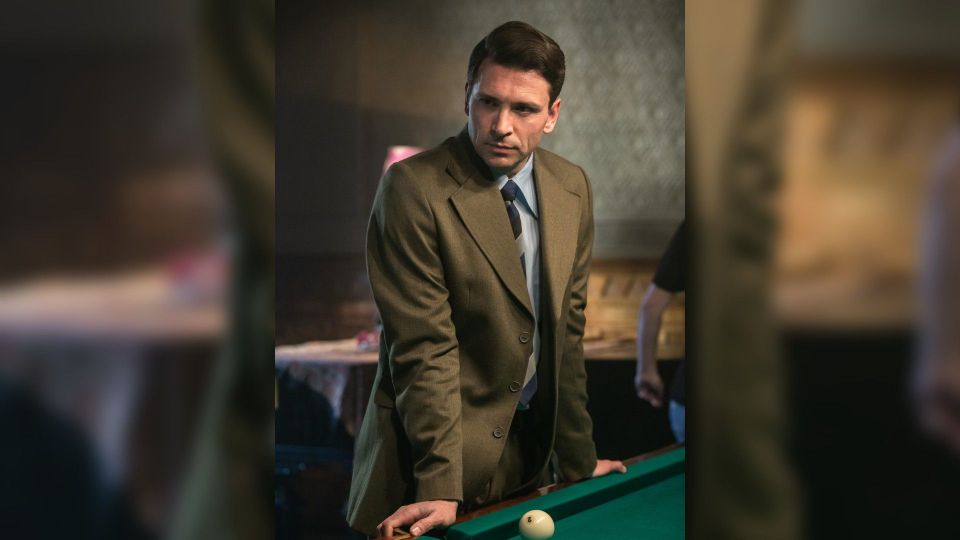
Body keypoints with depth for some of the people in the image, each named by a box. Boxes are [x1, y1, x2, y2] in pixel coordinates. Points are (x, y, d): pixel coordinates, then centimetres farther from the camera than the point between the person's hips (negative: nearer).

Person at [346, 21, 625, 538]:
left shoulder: (572, 186, 2)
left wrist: (578, 459, 9)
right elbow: (425, 348, -20)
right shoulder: (413, 189, -17)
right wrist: (440, 489, -24)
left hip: (530, 448, 6)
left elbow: (567, 329, 8)